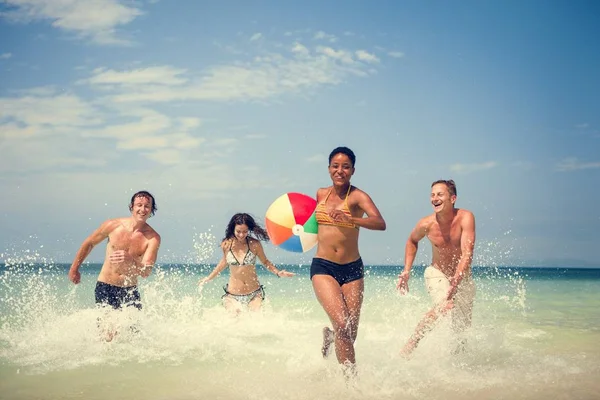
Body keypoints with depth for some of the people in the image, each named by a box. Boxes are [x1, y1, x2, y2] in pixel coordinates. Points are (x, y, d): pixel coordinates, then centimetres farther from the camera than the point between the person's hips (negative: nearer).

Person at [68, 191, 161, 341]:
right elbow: (89, 244, 10)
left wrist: (130, 259, -39)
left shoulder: (153, 238, -10)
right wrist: (74, 268, 18)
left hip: (129, 290, 1)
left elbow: (146, 272, -19)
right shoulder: (113, 225, -8)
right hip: (105, 288, -1)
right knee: (109, 333, -12)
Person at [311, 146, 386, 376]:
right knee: (342, 325, -19)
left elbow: (380, 223, -24)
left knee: (351, 334, 7)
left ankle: (329, 336, 42)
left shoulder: (358, 196, -6)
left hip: (352, 269, -1)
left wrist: (349, 219, -37)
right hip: (322, 267, 1)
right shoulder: (320, 194, 8)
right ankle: (351, 375, -5)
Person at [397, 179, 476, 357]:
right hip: (437, 274, -1)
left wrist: (455, 282, -43)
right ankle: (409, 346, -19)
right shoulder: (426, 224, -16)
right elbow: (412, 241, 7)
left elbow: (467, 255, -30)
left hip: (462, 277, 1)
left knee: (463, 328, 4)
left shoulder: (465, 218, -23)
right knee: (444, 306, -29)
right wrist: (406, 271, -1)